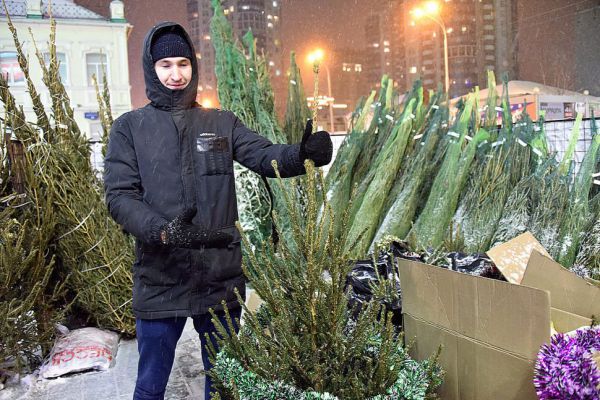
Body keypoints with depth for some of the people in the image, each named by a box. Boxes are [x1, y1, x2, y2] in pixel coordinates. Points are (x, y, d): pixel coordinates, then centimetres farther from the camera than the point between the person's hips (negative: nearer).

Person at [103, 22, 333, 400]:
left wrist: (302, 153, -29)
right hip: (160, 277, -1)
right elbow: (119, 196, -7)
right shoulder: (130, 127, 1)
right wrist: (164, 231, -25)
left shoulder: (222, 123, 7)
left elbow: (265, 156, -6)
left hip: (221, 275, 2)